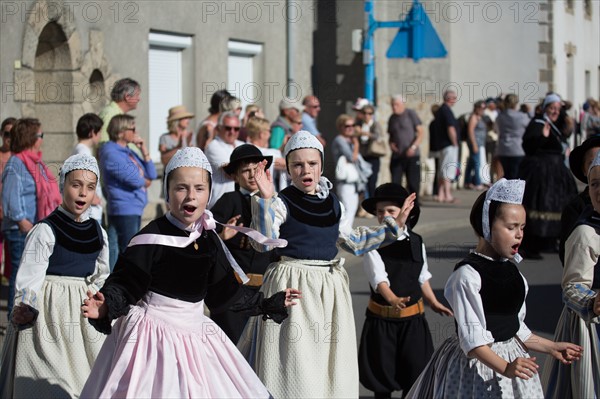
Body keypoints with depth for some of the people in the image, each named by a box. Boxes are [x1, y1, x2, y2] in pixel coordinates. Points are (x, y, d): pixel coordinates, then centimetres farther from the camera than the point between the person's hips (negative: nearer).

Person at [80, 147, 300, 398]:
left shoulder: (209, 240, 5)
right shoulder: (152, 237, -13)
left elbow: (223, 291, 15)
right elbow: (125, 284, -13)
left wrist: (269, 305, 21)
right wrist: (105, 307, -33)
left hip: (195, 332, 6)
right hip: (155, 332, -6)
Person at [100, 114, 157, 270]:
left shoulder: (128, 152, 16)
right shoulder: (111, 153, -12)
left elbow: (151, 175, 13)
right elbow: (133, 179, -19)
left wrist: (144, 151, 4)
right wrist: (145, 181, 3)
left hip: (135, 210, 9)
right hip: (123, 211, -9)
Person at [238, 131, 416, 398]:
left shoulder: (333, 204, 10)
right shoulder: (281, 203, -7)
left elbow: (353, 242, 22)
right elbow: (264, 243, -21)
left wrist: (392, 227, 21)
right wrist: (265, 200, -30)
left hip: (331, 289, 6)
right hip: (293, 286, -6)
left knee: (333, 368, 11)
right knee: (295, 369, -5)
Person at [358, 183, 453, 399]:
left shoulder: (416, 242, 1)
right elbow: (379, 278, -24)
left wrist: (434, 303, 21)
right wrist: (393, 300, -41)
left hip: (413, 318, 2)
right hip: (381, 318, -2)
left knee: (416, 370, 5)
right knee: (383, 372, 8)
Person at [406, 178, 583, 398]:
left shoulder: (511, 271, 8)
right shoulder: (468, 275, -16)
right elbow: (471, 338, -21)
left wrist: (551, 348, 16)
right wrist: (505, 368, -30)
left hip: (511, 357, 7)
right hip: (478, 365, -7)